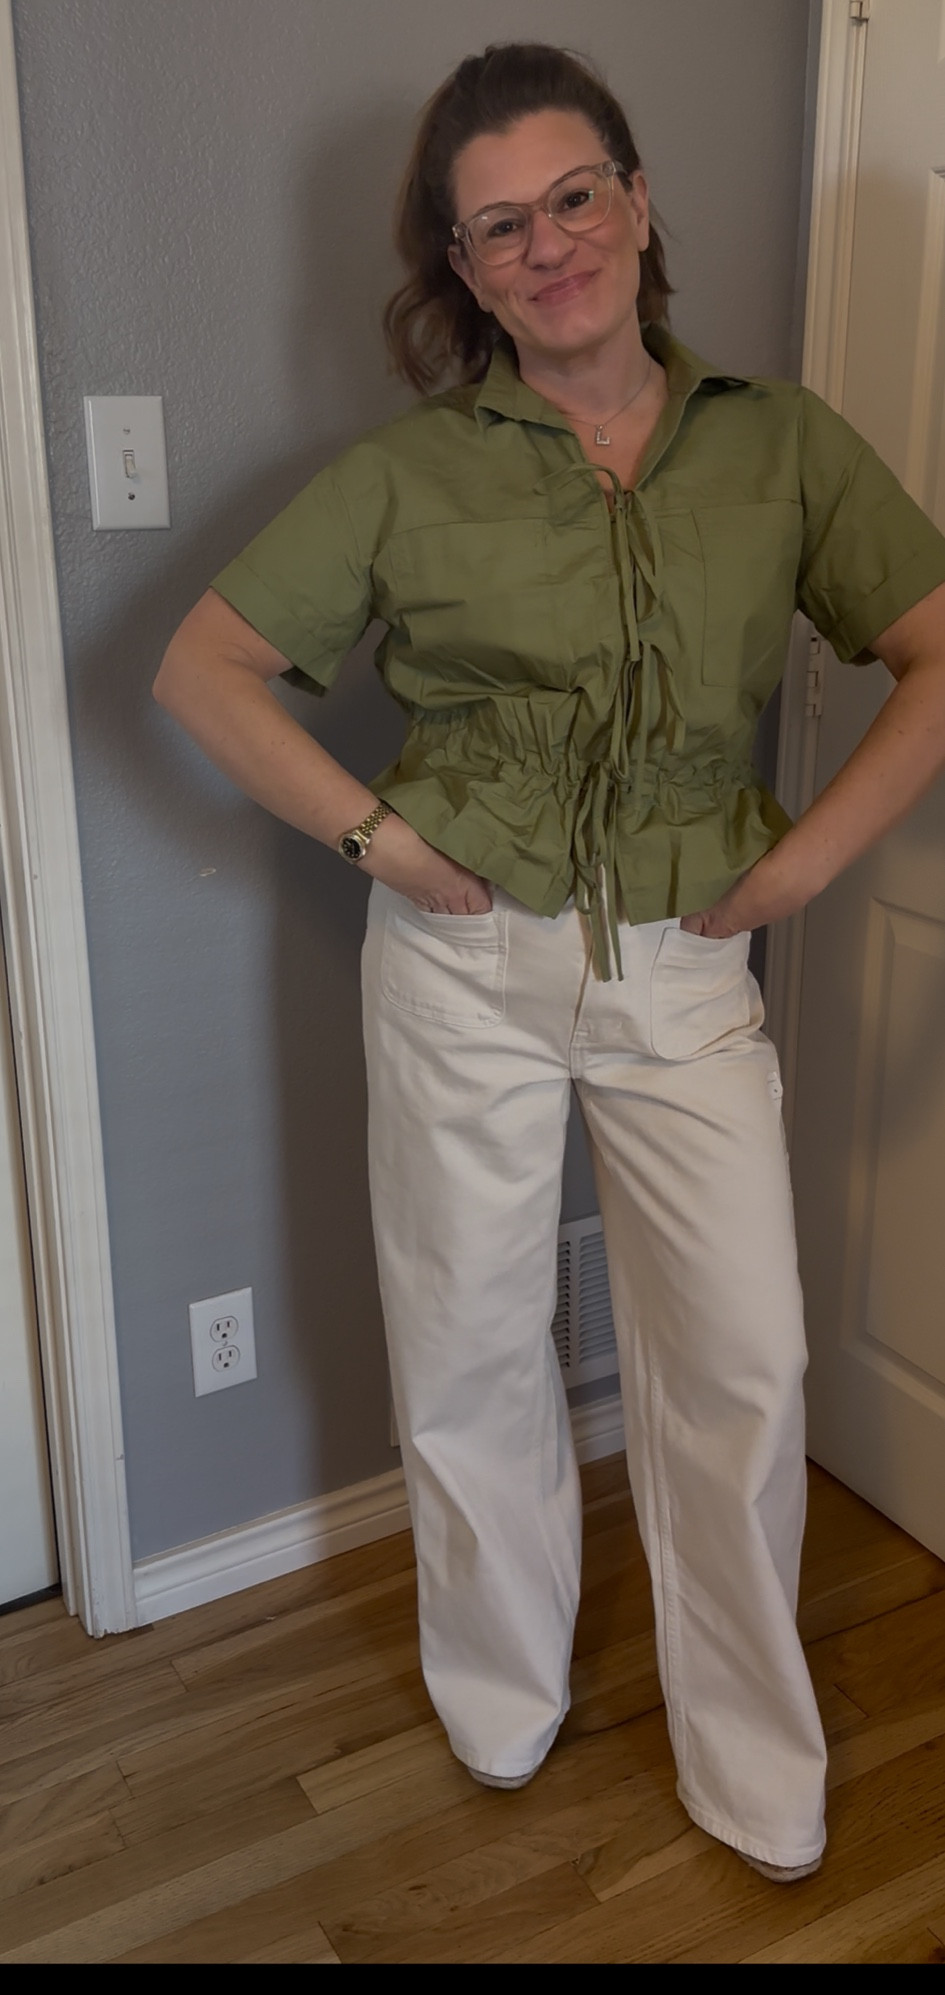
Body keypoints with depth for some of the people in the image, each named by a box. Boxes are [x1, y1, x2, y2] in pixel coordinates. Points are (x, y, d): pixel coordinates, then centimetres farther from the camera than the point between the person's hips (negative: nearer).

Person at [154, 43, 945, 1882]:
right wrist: (371, 831, -9)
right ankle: (502, 1707, 39)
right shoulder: (412, 473, -3)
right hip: (466, 969, 0)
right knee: (472, 1352, 12)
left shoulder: (778, 441, 2)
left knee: (744, 1365, 5)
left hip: (688, 973, 1)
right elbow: (203, 664, -1)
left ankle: (756, 1771, 31)